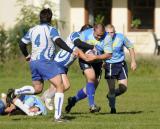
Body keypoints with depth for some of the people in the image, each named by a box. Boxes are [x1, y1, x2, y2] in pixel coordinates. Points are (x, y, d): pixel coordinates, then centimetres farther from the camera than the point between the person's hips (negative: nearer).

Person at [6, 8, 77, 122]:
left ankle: (14, 92, 6)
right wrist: (71, 51, -21)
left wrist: (26, 55, 37)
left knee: (37, 89, 23)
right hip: (45, 61, -7)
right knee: (60, 86, -5)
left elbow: (22, 44, 21)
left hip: (33, 62, 7)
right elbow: (58, 41, -20)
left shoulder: (32, 30, 14)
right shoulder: (50, 29, -4)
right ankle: (57, 116, -14)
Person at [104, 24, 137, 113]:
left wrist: (133, 61, 1)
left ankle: (111, 96, 28)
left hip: (121, 65, 2)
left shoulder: (121, 37, -10)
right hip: (109, 65, -2)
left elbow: (130, 47, 4)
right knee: (112, 88, -8)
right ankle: (112, 108, 10)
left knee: (123, 88, -2)